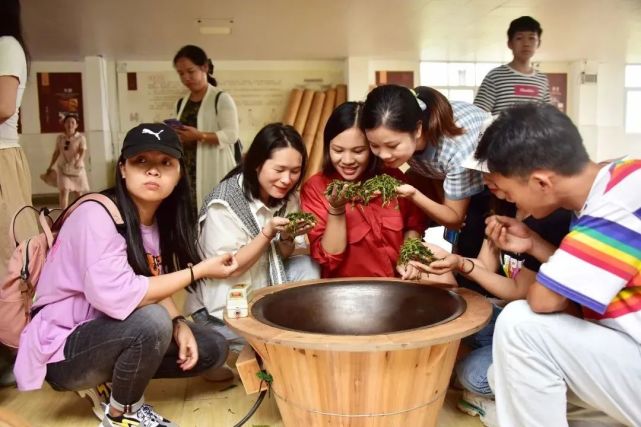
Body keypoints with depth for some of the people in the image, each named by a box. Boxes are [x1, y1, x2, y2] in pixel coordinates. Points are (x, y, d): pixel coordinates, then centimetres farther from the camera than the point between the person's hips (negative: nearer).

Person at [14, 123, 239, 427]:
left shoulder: (159, 219, 0)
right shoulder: (96, 215, -24)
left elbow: (154, 289, 3)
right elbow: (116, 296, -37)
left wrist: (179, 325, -16)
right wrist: (198, 271, -28)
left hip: (114, 335, 8)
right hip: (64, 349, -7)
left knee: (213, 348, 0)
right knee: (152, 322, -34)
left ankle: (113, 383, 10)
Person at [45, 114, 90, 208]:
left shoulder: (80, 137, -6)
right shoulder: (60, 138, 4)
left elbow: (83, 151, -20)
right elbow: (56, 152, 14)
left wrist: (79, 161, -40)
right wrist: (50, 166, 18)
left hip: (77, 168, -1)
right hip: (63, 168, 1)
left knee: (79, 192, 9)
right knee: (64, 191, -14)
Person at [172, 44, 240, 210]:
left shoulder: (221, 99, -4)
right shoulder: (182, 103, 16)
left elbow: (232, 135, -13)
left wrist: (199, 136, -21)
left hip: (215, 172, -6)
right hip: (187, 170, 6)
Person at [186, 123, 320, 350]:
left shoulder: (288, 197, -5)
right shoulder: (225, 203, -22)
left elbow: (281, 258, 2)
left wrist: (287, 238, -21)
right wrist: (268, 232, -31)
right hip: (221, 309, -5)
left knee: (306, 266, -15)